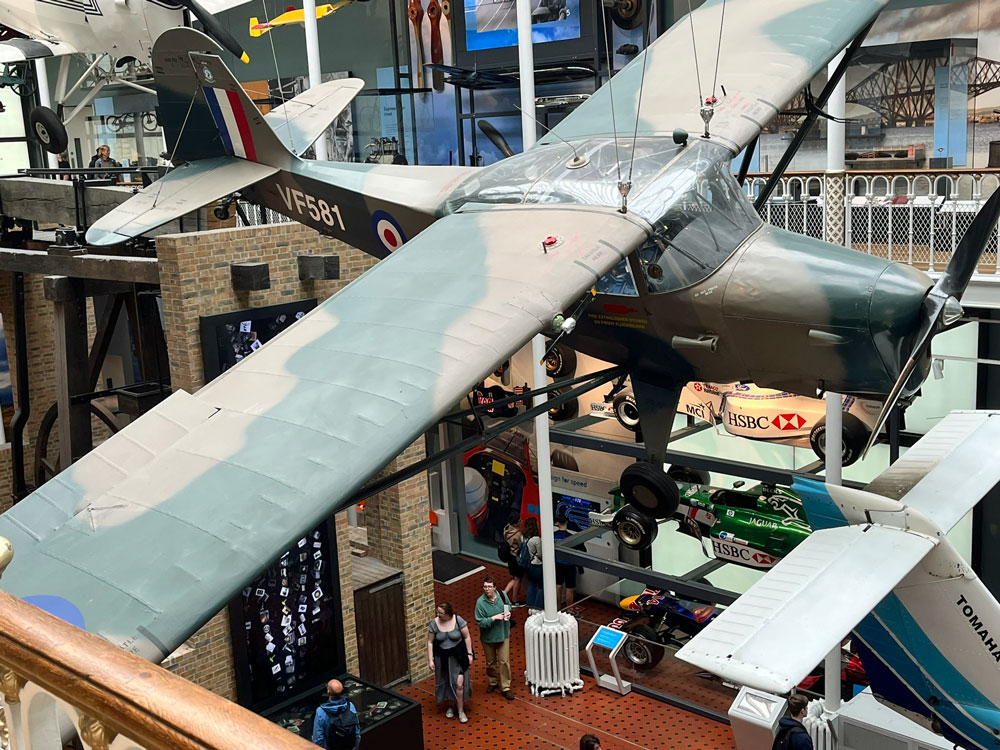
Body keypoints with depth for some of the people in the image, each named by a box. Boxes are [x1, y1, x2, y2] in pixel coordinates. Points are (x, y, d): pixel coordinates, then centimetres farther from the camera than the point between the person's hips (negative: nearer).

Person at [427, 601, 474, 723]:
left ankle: (461, 710, 9)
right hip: (442, 658, 2)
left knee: (459, 683, -6)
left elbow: (467, 637, -6)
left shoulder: (458, 621, -16)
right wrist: (430, 659, -5)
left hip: (458, 657, -2)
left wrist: (469, 654, -6)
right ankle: (451, 706, 36)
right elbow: (430, 642, -4)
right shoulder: (434, 624, -12)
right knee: (446, 683, 13)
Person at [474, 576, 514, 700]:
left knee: (504, 662, 4)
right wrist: (494, 618, -29)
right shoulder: (480, 602, -21)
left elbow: (509, 606, 9)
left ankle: (505, 688, 16)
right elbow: (480, 621, -20)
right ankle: (493, 682, 40)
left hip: (503, 635, 1)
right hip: (488, 637, -1)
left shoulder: (502, 595, -13)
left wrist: (509, 613, -12)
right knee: (490, 662, 17)